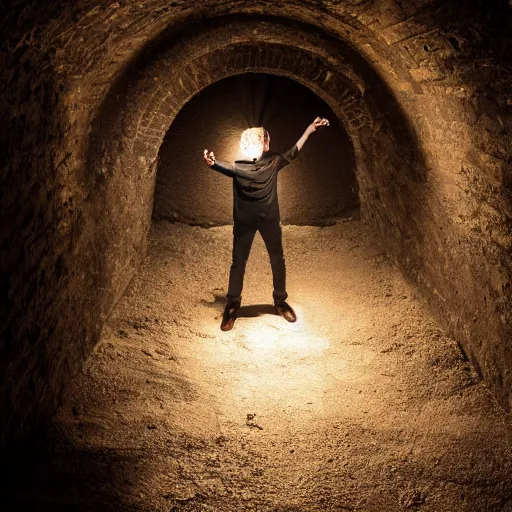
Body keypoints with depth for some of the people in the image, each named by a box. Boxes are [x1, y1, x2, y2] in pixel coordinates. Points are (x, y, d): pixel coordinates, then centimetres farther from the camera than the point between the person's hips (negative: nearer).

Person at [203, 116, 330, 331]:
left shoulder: (273, 162, 0)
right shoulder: (238, 167, -5)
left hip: (269, 219, 2)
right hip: (244, 221, -2)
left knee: (278, 261, 10)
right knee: (238, 263, 3)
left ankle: (280, 302, 26)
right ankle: (232, 307, 11)